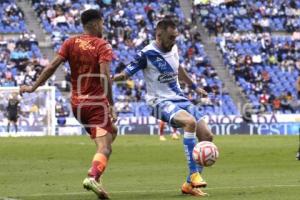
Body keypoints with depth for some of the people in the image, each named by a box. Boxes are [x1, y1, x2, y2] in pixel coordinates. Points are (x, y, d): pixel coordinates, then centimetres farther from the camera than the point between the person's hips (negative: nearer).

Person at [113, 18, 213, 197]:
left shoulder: (173, 48, 6)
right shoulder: (147, 54, -14)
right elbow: (125, 74, -13)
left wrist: (195, 87, 36)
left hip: (180, 99, 8)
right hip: (162, 102, -8)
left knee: (207, 136, -2)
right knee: (190, 122, -35)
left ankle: (190, 184, 6)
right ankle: (194, 174, -29)